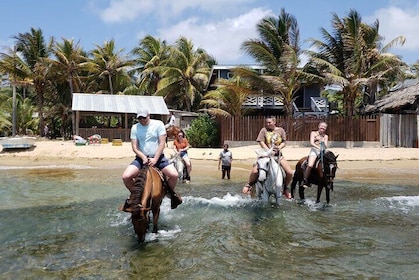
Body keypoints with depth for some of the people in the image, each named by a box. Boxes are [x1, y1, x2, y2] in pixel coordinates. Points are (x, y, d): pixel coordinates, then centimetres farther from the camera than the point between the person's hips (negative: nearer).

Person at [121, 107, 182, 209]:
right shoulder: (135, 128, 3)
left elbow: (162, 143, -6)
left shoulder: (158, 124, -2)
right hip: (141, 158, 2)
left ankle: (171, 192, 12)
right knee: (125, 177, -21)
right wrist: (144, 157, -18)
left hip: (158, 157, -1)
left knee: (174, 175, -23)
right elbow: (134, 147, 0)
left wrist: (155, 159, -15)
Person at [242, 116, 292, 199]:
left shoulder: (281, 130, 5)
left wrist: (279, 147, -16)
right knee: (255, 171, -20)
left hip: (278, 154, 2)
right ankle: (249, 184, 11)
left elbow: (284, 142, 4)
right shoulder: (264, 130, 0)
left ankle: (285, 188, 17)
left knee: (289, 173, -10)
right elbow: (261, 142, -7)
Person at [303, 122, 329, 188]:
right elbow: (311, 143, -5)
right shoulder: (313, 133, 9)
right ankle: (305, 180, -12)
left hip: (323, 152, 4)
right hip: (314, 150, -4)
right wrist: (318, 147, -21)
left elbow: (326, 145, 9)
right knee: (310, 165, -29)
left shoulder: (326, 136, 20)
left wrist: (324, 147, -15)